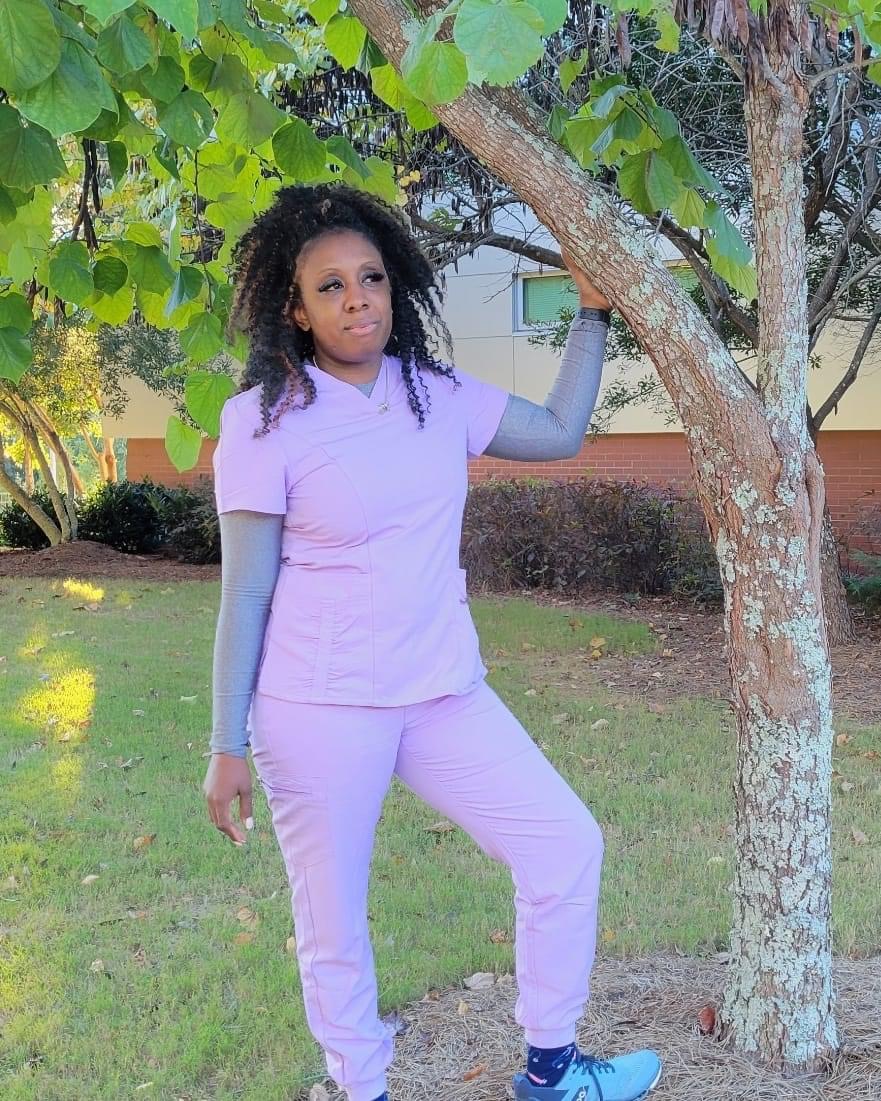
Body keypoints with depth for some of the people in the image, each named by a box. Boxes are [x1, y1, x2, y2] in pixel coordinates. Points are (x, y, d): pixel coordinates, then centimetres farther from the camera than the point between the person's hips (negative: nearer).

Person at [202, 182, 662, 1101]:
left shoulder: (439, 396, 4)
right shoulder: (264, 420, -10)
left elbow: (560, 432, 16)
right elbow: (245, 591, -9)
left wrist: (592, 311, 12)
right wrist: (228, 747, -8)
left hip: (442, 692, 5)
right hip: (317, 712, -5)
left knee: (566, 843, 6)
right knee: (332, 920, 7)